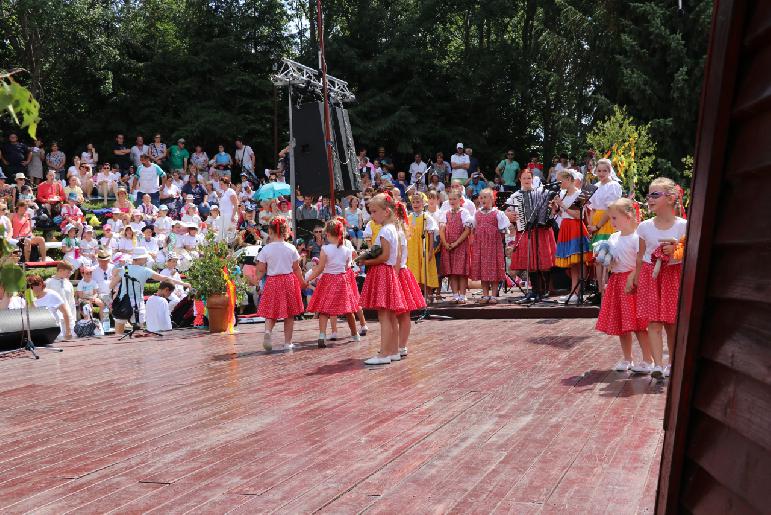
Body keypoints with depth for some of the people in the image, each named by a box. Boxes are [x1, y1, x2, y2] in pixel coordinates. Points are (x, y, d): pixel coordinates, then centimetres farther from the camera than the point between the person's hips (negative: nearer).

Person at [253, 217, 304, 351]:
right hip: (289, 280, 1)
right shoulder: (291, 248, -3)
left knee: (271, 312, 11)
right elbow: (296, 268, 2)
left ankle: (268, 331, -17)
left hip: (272, 282, -1)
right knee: (289, 315, 10)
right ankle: (288, 342, 15)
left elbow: (261, 270, -4)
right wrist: (302, 281, 16)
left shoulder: (266, 249, -6)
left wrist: (257, 280, 14)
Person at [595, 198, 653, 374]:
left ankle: (647, 361, 5)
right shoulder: (613, 238, 10)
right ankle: (627, 359, 24)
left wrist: (631, 280, -24)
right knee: (620, 325, 12)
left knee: (638, 324, -5)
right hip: (617, 281, 8)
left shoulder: (637, 237, -12)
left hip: (632, 282, -7)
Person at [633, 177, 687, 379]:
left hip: (674, 275, -1)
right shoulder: (644, 227, 1)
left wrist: (675, 250, -19)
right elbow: (640, 257, 7)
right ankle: (658, 364, -9)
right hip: (651, 276, 1)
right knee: (654, 322, -7)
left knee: (672, 324, 8)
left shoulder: (682, 226, -4)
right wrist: (637, 281, 7)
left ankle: (672, 363, 24)